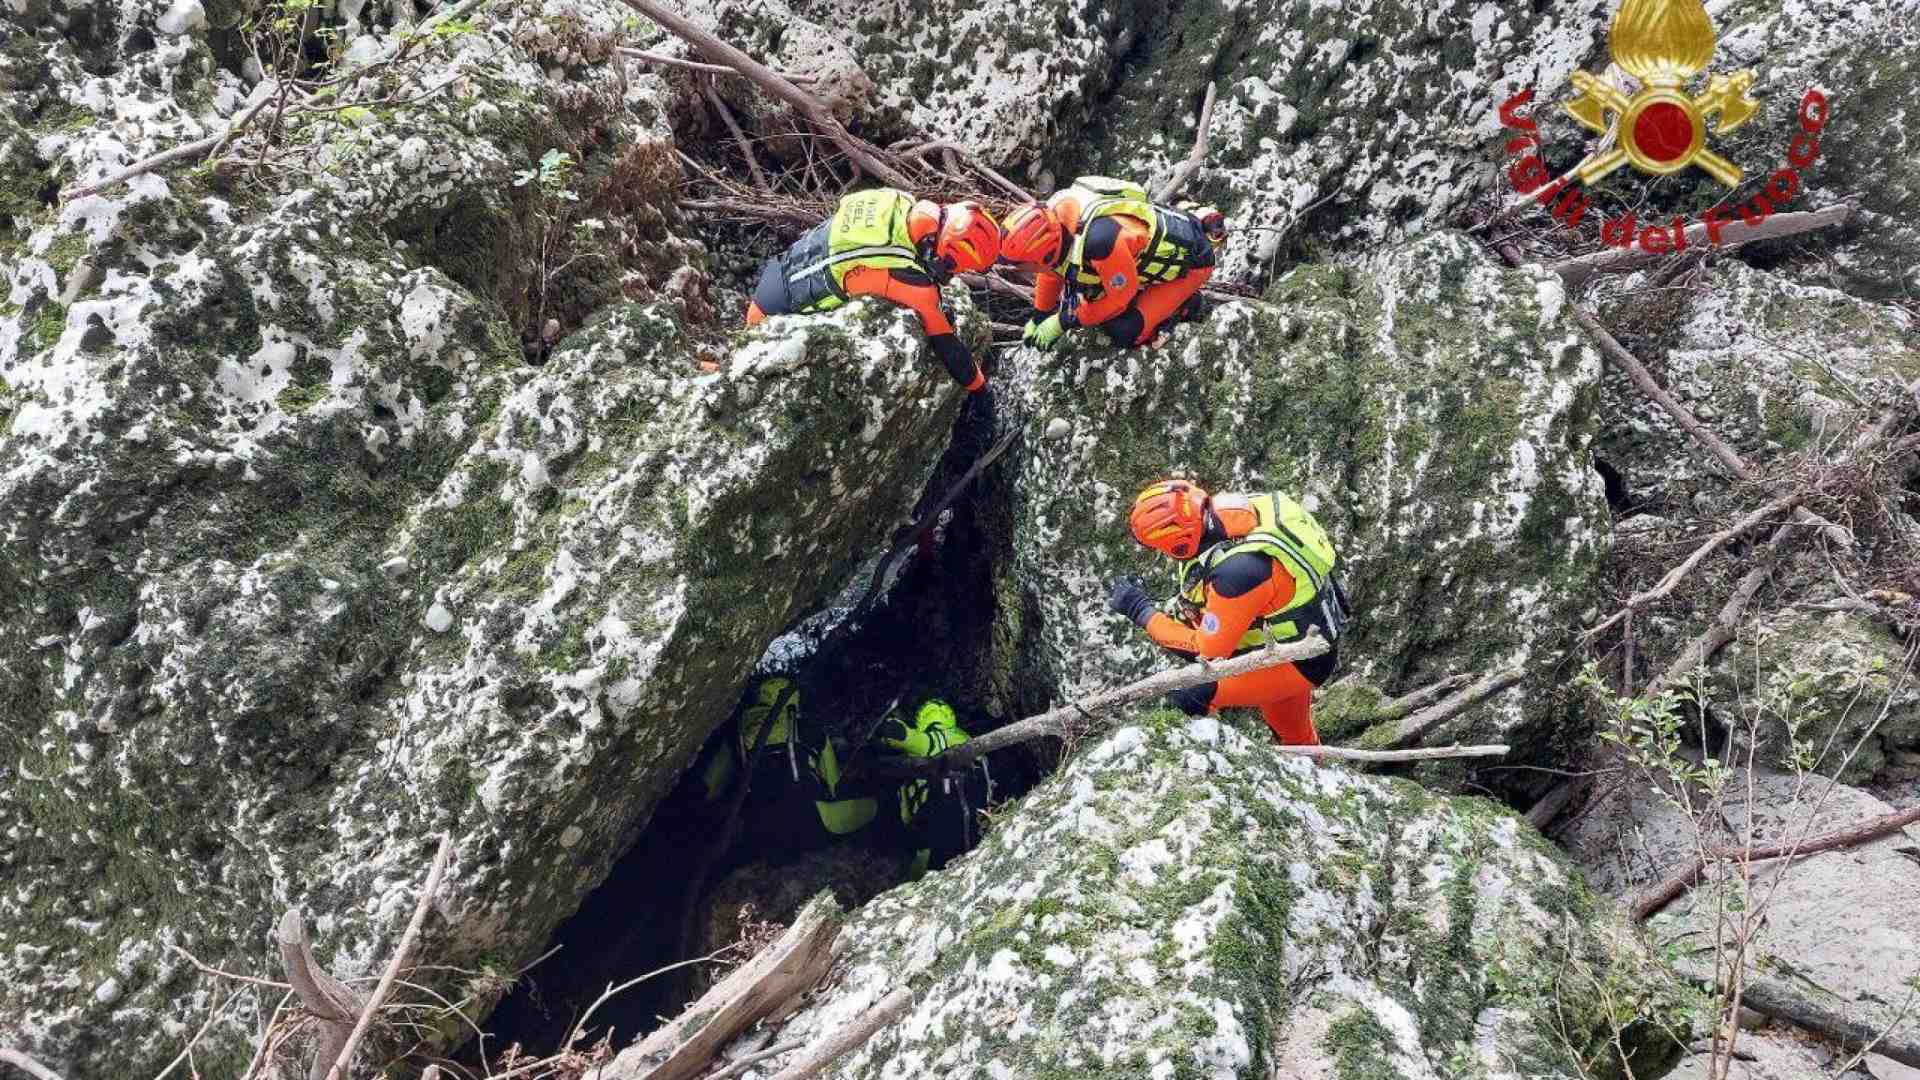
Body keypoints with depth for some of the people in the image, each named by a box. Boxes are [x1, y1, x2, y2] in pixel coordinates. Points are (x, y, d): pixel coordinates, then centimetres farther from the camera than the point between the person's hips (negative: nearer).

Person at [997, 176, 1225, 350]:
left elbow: (1120, 297, -25)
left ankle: (1181, 301, 7)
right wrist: (1039, 317, 11)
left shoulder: (1099, 238, -43)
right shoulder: (1052, 216, -18)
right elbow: (1052, 271, 4)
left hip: (1189, 259, -8)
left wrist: (1064, 322, -17)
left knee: (1124, 332, -19)